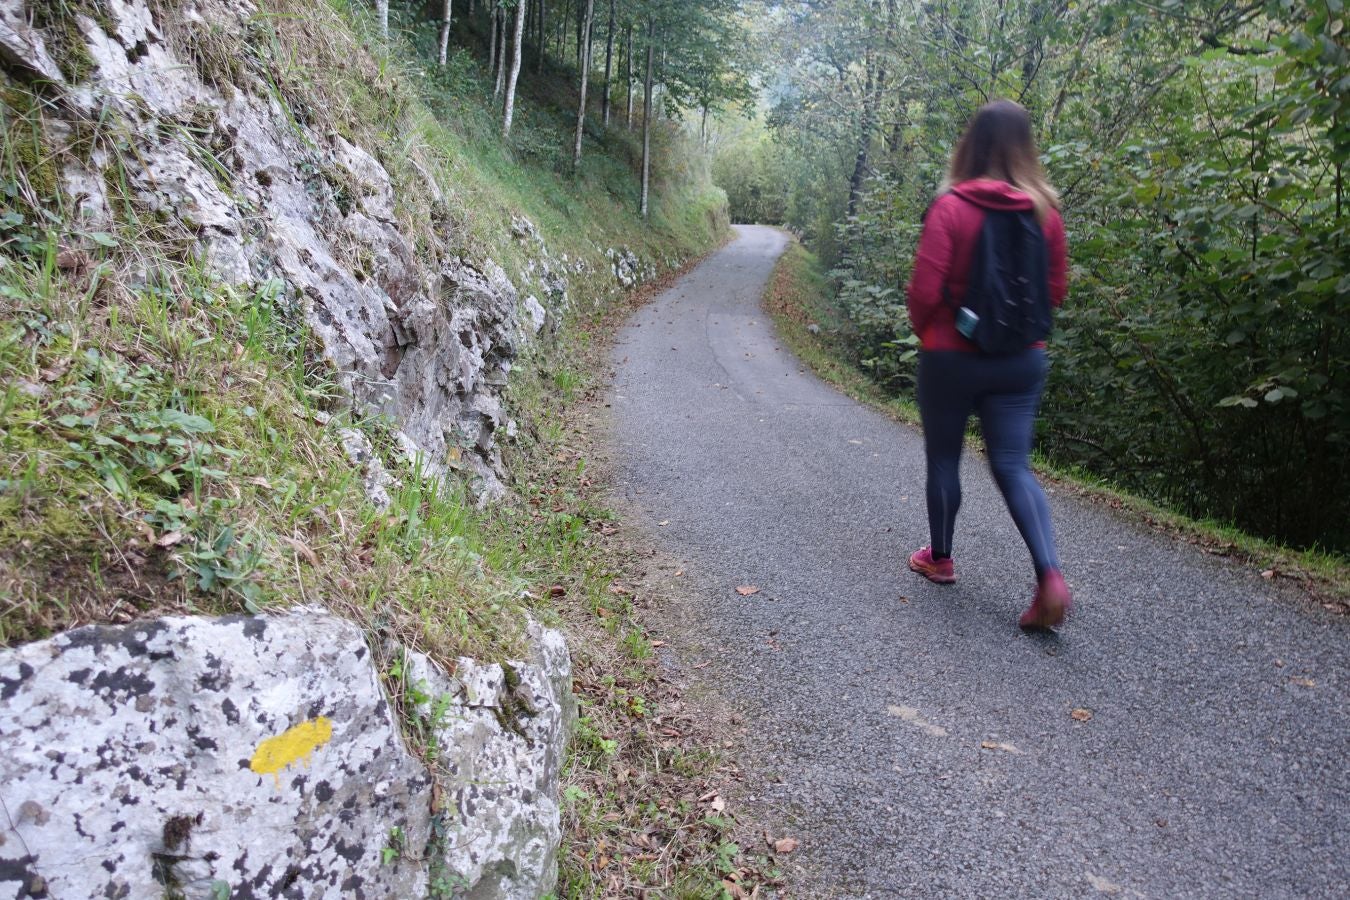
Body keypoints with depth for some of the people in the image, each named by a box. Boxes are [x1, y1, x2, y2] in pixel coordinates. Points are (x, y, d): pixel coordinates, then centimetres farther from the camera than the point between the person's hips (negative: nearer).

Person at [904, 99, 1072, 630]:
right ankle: (1050, 576, -9)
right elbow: (1056, 289, 6)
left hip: (951, 356, -3)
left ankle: (940, 558, 30)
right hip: (1021, 361, 3)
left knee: (943, 458, 15)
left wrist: (922, 329, 5)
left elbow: (924, 290, -14)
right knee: (1013, 466, 7)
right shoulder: (1045, 210, -1)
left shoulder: (951, 207, -13)